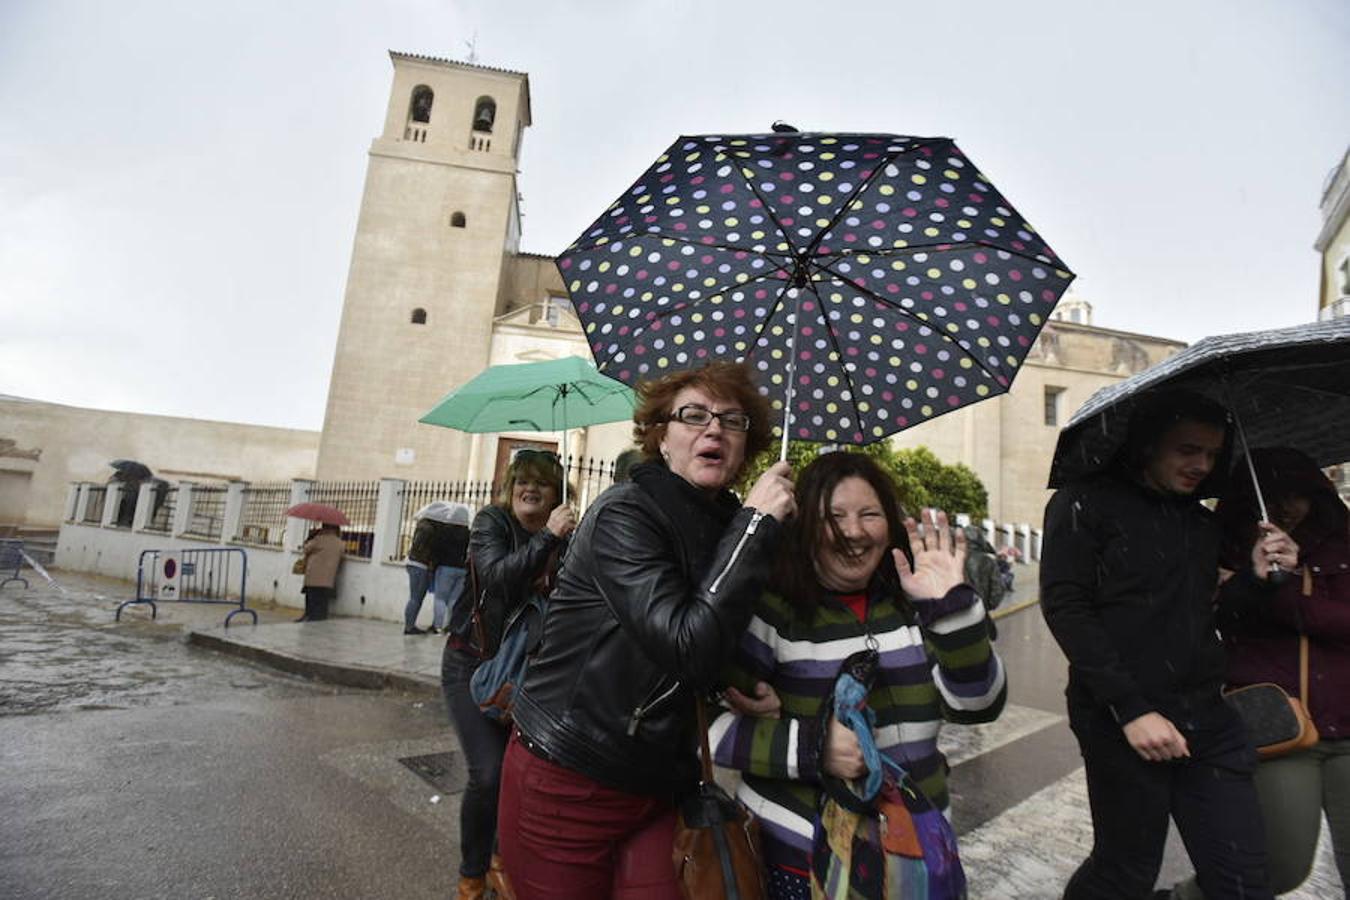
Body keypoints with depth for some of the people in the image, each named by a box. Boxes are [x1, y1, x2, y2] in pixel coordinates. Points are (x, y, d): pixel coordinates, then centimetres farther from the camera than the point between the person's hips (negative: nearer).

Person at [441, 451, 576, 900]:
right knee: (488, 774, -10)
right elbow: (497, 577, -28)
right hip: (472, 664, -3)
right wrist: (547, 538, -34)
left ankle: (503, 859, 32)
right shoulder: (491, 521, -10)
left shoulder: (564, 539, -1)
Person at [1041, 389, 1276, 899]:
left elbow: (1204, 617, 18)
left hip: (1207, 720, 6)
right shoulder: (1086, 505, -5)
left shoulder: (1201, 522, 15)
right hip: (1121, 722, -6)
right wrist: (1131, 709, -17)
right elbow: (1065, 609, -13)